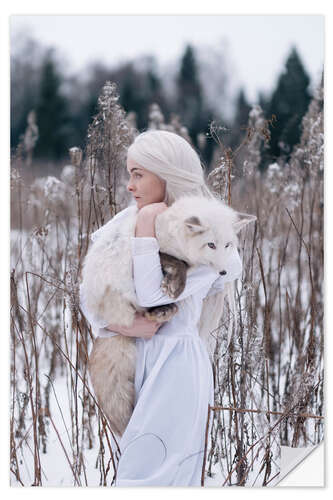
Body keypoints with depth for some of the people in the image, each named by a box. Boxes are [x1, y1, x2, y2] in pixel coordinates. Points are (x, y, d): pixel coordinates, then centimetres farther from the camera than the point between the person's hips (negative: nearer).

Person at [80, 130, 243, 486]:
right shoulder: (129, 219, 7)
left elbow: (151, 295, -18)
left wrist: (147, 228, -15)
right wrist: (119, 323, -14)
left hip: (173, 363, -7)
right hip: (134, 358, 7)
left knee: (141, 475, -7)